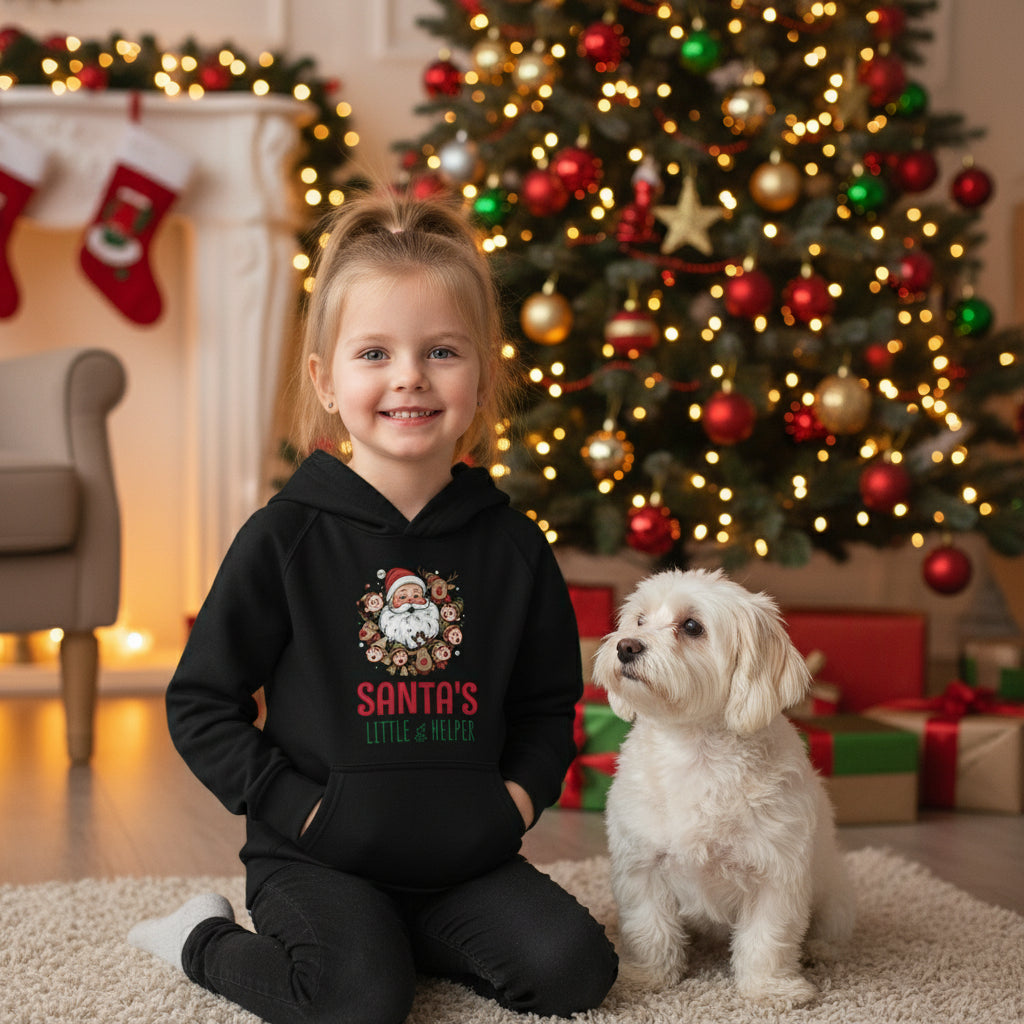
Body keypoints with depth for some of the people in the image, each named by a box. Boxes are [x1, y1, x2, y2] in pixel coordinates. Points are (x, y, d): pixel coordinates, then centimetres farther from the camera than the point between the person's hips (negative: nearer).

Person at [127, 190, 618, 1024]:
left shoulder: (511, 546, 1)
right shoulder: (285, 538, -9)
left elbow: (549, 702, 13)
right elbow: (200, 704, -5)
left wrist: (519, 795, -4)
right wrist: (298, 806, -12)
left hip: (468, 856, 4)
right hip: (319, 859, -3)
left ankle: (405, 936, 13)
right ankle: (206, 940, 5)